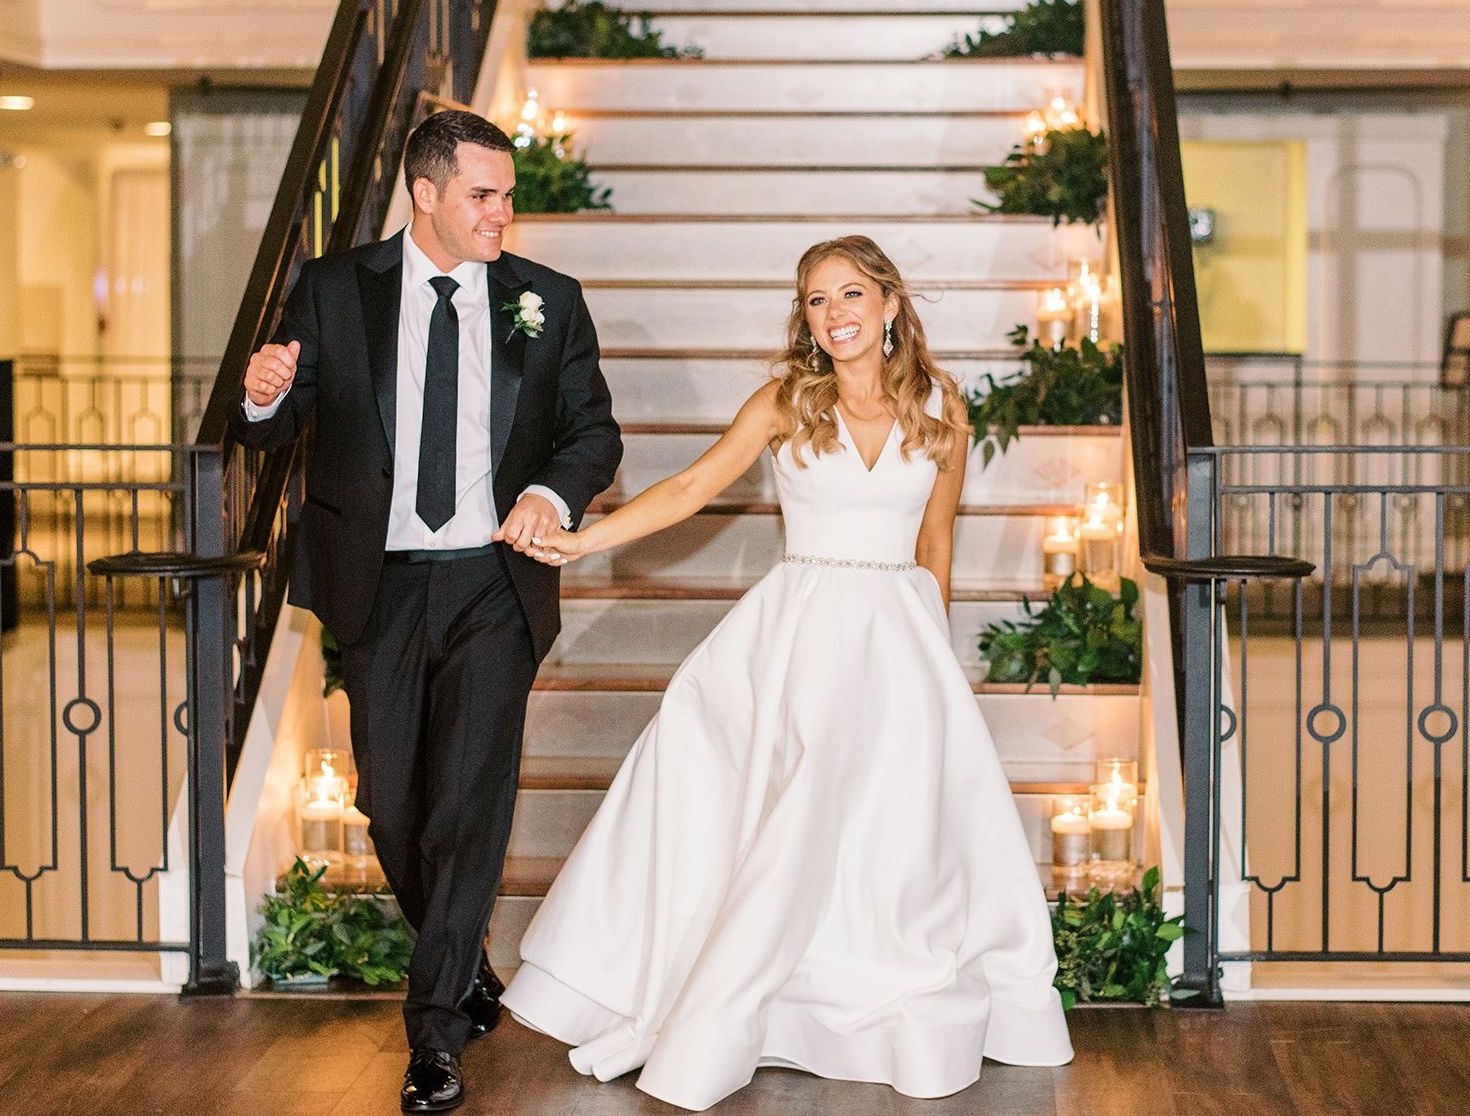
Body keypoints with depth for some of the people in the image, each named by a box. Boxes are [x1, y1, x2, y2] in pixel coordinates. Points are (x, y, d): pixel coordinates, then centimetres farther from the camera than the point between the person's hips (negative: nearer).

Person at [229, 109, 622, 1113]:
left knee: (471, 797, -6)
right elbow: (271, 431, 2)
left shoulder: (547, 301, 3)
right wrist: (263, 395, -23)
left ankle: (436, 1030, 3)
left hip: (494, 584, -1)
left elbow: (596, 429, 5)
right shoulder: (334, 289, 1)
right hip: (380, 584, 1)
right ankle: (468, 970, 34)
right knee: (393, 802, 10)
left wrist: (552, 492, -16)